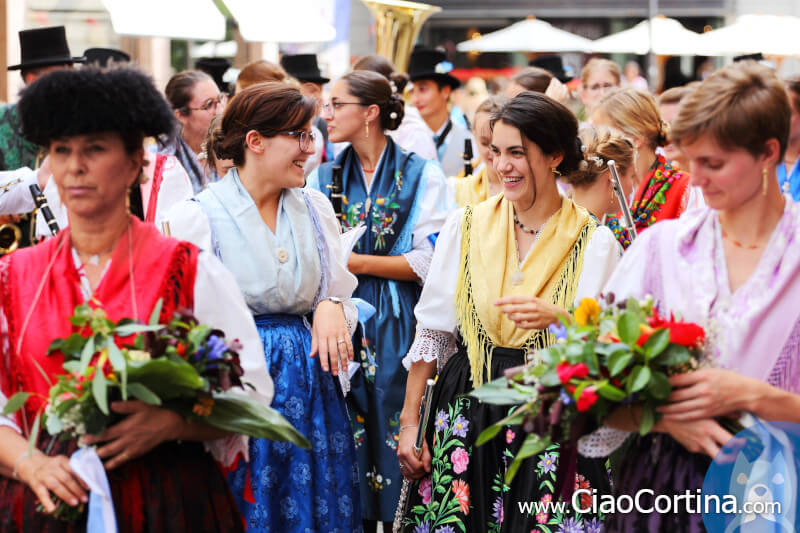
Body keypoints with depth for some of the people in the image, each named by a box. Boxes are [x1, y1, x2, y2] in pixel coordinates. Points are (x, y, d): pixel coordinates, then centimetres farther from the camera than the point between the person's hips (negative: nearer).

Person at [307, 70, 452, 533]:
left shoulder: (423, 176, -2)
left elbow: (427, 262, -8)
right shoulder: (324, 178, 11)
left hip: (396, 329, -3)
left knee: (394, 435, -2)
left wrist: (353, 261, -10)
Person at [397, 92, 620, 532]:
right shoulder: (465, 227, 3)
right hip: (466, 413, 2)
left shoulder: (594, 242, -2)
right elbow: (431, 331, 7)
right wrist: (409, 421, 3)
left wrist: (558, 319, -23)